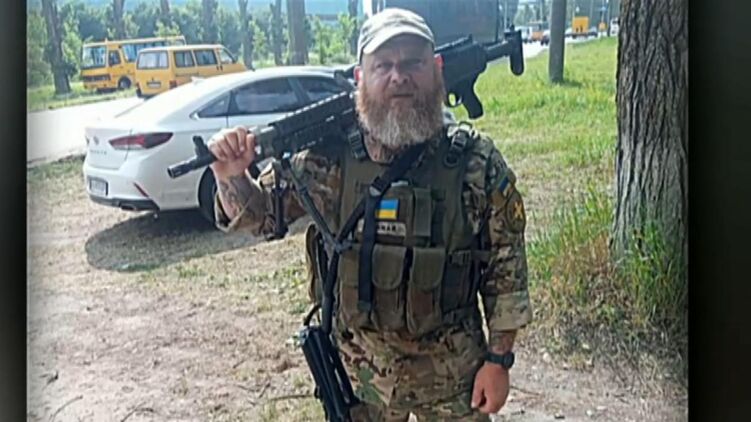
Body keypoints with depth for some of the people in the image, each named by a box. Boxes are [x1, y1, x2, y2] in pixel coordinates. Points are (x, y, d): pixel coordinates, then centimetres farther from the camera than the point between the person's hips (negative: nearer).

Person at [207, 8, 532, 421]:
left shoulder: (477, 160, -11)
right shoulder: (329, 156, -9)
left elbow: (506, 266, -5)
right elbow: (258, 213, 2)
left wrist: (499, 359, -4)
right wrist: (231, 177, -20)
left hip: (452, 368, -1)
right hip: (359, 368, 1)